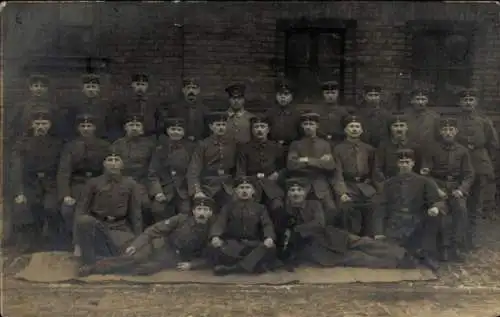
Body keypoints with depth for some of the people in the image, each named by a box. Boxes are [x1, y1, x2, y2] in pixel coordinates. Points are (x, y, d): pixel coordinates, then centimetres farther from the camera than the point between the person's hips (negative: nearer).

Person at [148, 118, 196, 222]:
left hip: (184, 192, 0)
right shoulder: (161, 148, 6)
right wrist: (157, 192, -10)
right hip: (164, 191, 0)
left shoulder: (191, 147, 7)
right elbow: (153, 172, 2)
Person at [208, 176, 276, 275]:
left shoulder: (260, 208, 14)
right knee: (215, 248, -32)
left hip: (253, 244, 1)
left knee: (270, 247, -31)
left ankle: (230, 267, -33)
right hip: (233, 243, -1)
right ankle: (253, 264, -32)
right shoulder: (228, 207, 12)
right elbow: (219, 222, -4)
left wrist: (269, 237, -25)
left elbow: (267, 224, -1)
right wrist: (215, 236, -28)